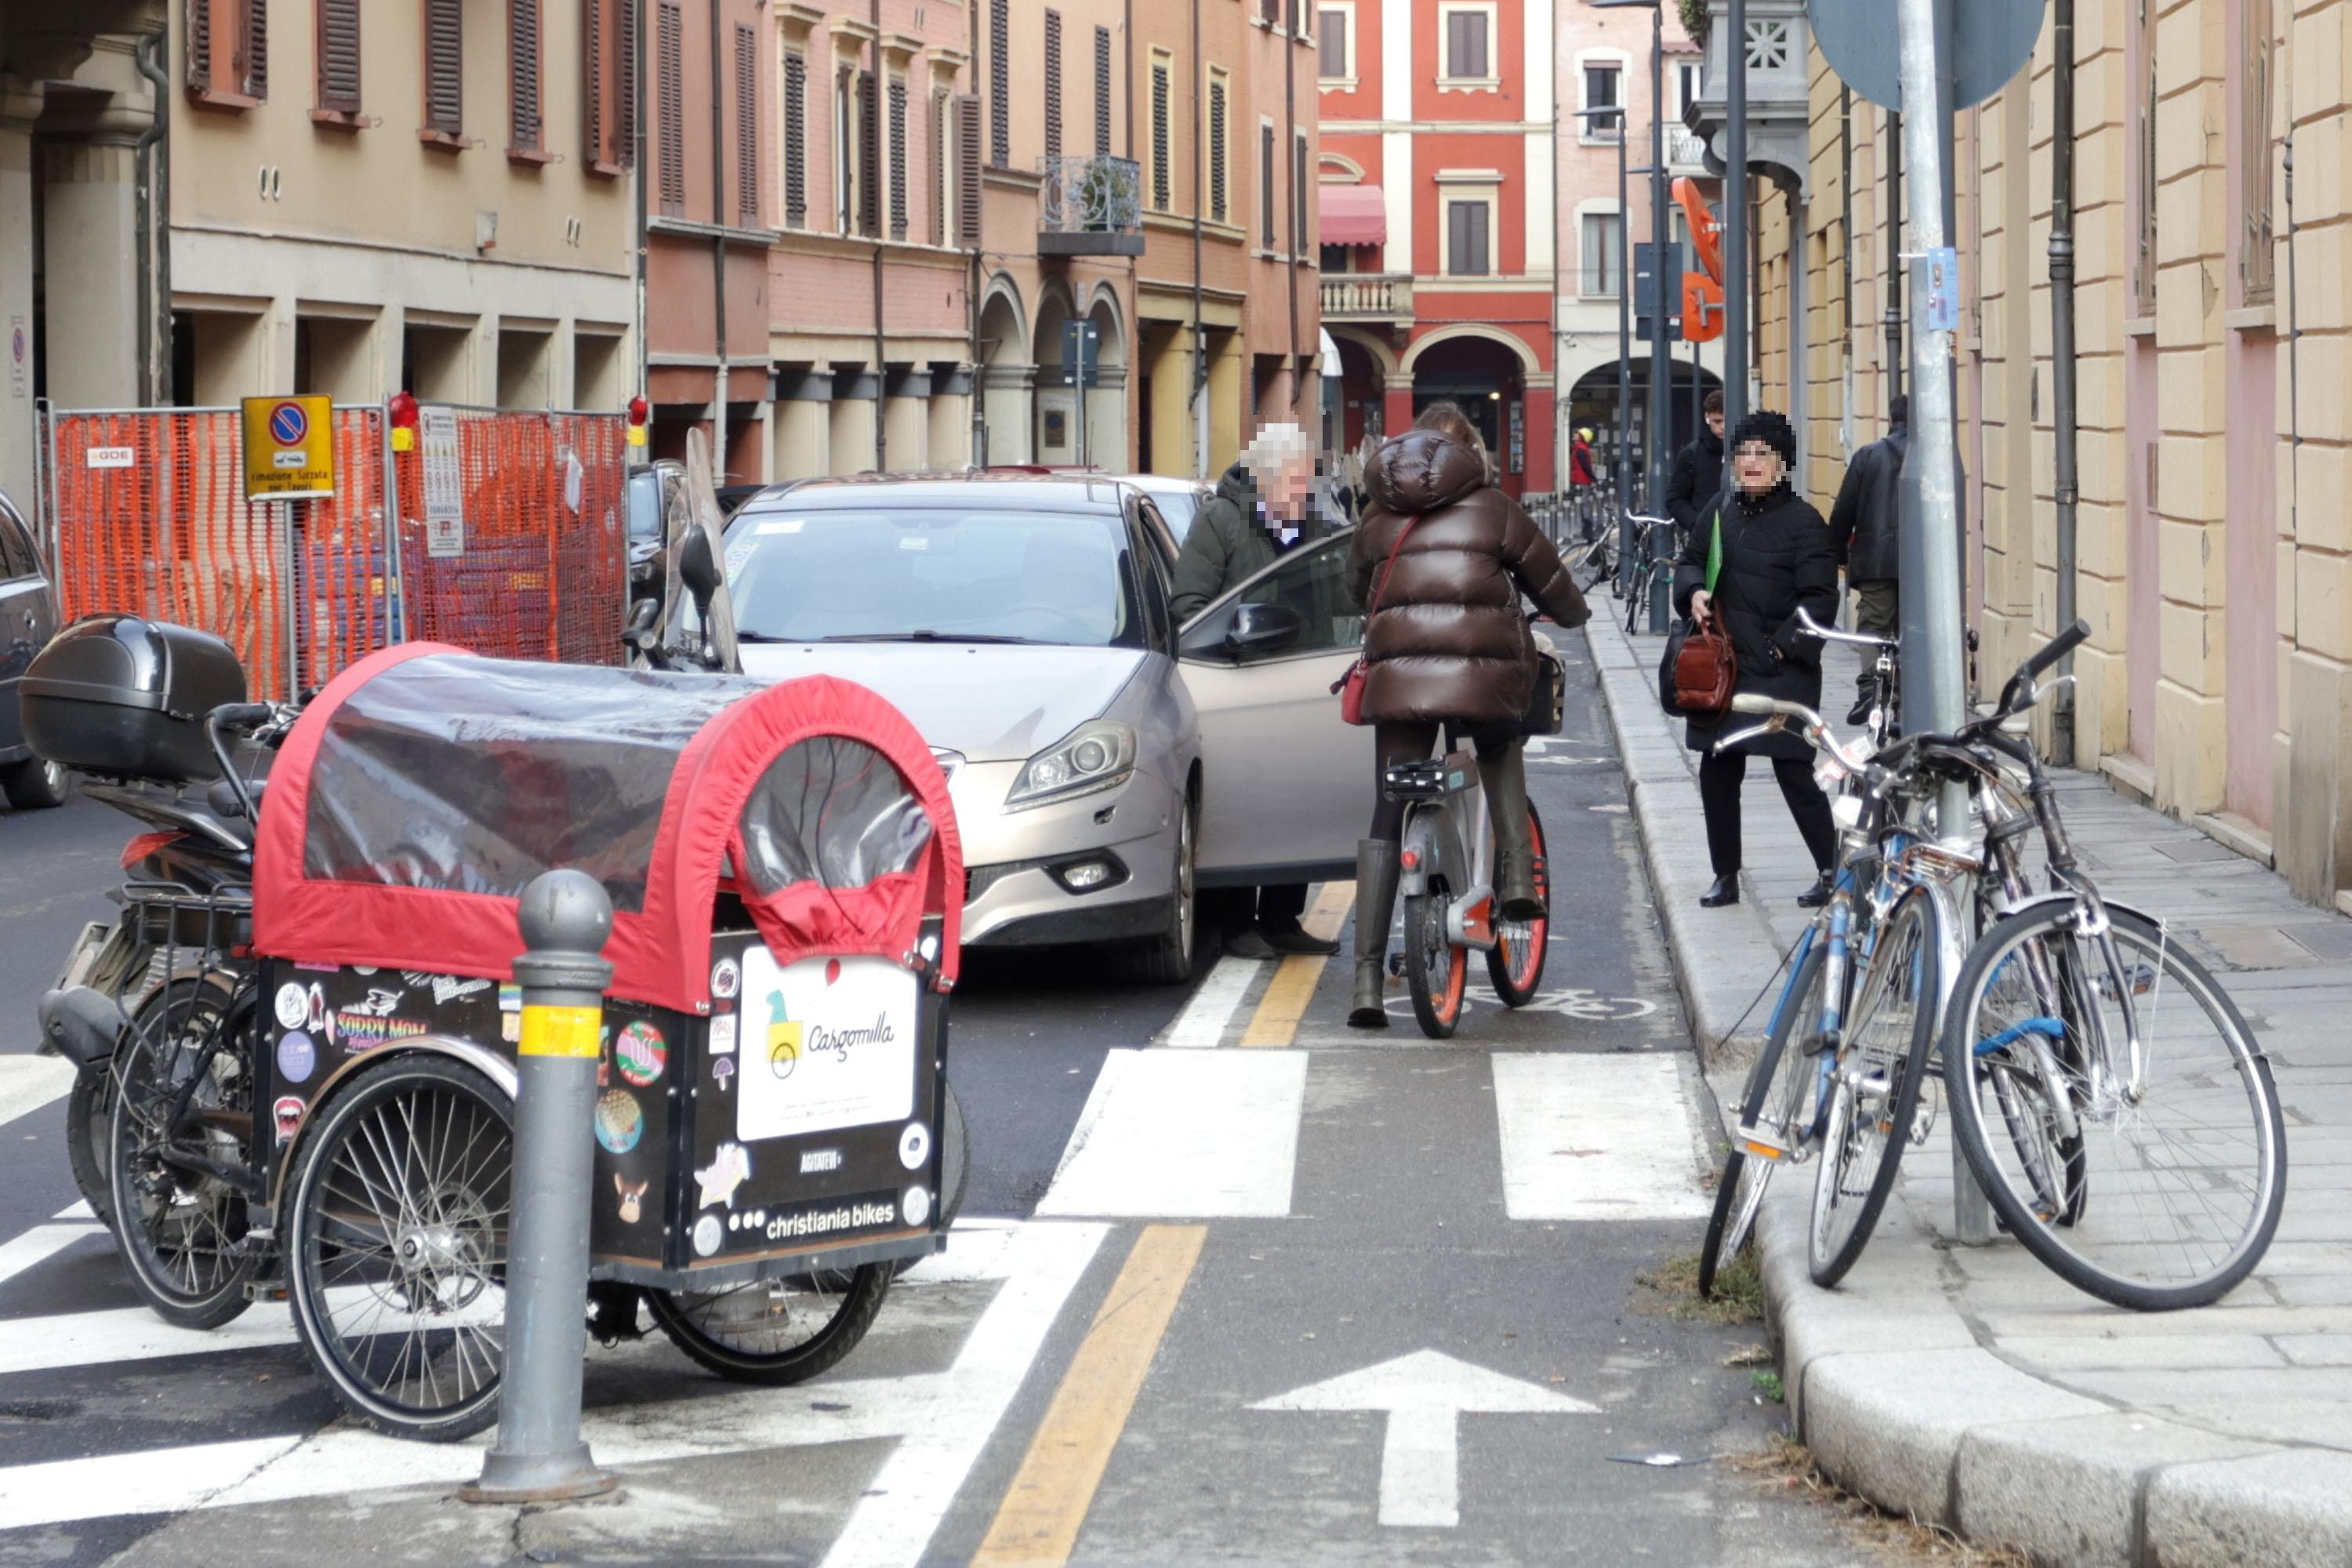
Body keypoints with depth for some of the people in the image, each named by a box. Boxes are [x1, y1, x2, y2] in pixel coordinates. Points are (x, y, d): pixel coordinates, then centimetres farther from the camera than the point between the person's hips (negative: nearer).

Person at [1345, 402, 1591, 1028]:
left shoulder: (1377, 517, 16)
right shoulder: (1492, 508, 9)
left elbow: (1357, 587, 30)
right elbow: (1549, 580, 16)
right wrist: (1575, 615, 38)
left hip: (1397, 672, 1)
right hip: (1483, 670, -1)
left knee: (1387, 817, 5)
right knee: (1500, 750, 32)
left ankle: (1368, 977, -2)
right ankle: (1516, 869, 10)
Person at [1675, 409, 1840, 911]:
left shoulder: (1803, 522, -8)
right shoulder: (1721, 511, 9)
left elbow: (1820, 599, -9)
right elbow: (1690, 559, 23)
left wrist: (1783, 647, -15)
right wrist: (1695, 592, 1)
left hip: (1782, 672, -6)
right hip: (1723, 666, 6)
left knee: (1794, 772, -6)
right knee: (1717, 773, 9)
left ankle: (1831, 871, 8)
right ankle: (1726, 876, 20)